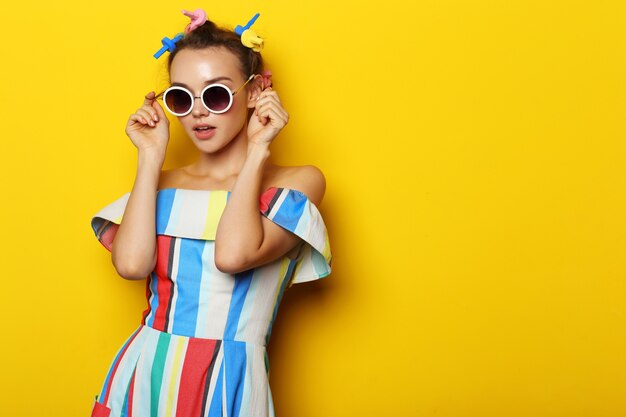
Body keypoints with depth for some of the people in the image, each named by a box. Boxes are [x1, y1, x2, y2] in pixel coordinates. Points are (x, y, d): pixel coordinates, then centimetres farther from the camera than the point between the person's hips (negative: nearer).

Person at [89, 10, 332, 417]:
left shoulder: (298, 182, -2)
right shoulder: (162, 184, 8)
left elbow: (233, 255, -19)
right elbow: (132, 263, -11)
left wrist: (257, 152, -10)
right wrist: (151, 156, -2)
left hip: (228, 381, -3)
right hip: (144, 373, 3)